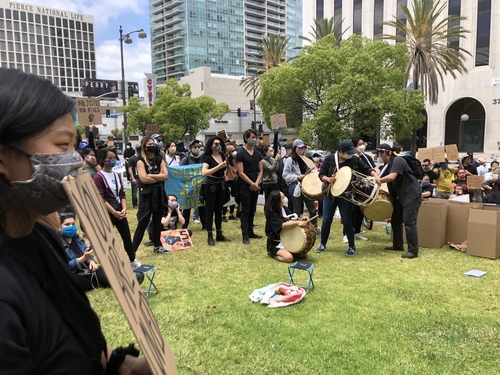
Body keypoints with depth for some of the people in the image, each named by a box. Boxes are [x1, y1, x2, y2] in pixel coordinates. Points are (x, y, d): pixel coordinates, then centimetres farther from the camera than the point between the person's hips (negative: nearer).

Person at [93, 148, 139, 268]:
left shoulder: (117, 175, 10)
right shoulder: (98, 177, -12)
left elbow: (122, 194, 9)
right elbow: (100, 199, -17)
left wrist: (124, 209, -6)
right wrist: (114, 212, -19)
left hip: (120, 210, 7)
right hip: (107, 212, -6)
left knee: (127, 235, 13)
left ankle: (133, 260, 28)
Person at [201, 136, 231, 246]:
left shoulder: (223, 156, 5)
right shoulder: (208, 157, -12)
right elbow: (204, 173, -28)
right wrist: (219, 167, -32)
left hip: (221, 185, 6)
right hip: (210, 185, -6)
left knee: (219, 210, 13)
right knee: (210, 211, 0)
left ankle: (219, 234, 22)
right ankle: (209, 236, 9)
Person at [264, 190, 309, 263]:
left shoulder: (285, 208, 2)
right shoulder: (272, 214, -21)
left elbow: (292, 219, 7)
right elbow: (282, 225, -35)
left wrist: (302, 219, -13)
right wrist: (297, 222, -41)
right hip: (275, 243, -7)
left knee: (304, 254, 1)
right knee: (289, 258, -28)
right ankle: (273, 253, -1)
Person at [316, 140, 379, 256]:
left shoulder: (355, 160, -3)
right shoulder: (329, 159, -4)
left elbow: (367, 169, -4)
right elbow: (321, 174, -1)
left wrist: (375, 175, -23)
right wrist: (328, 179, -20)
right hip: (330, 194, 1)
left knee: (347, 221, 2)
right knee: (326, 220, 6)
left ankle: (352, 247, 17)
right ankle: (322, 244, 23)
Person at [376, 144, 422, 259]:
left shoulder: (398, 161, -18)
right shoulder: (387, 165, 11)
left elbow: (392, 177, -29)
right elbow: (380, 178, 10)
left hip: (412, 195, -10)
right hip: (401, 196, 10)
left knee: (409, 223, -10)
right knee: (395, 220, 14)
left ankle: (413, 251, -4)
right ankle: (397, 245, 26)